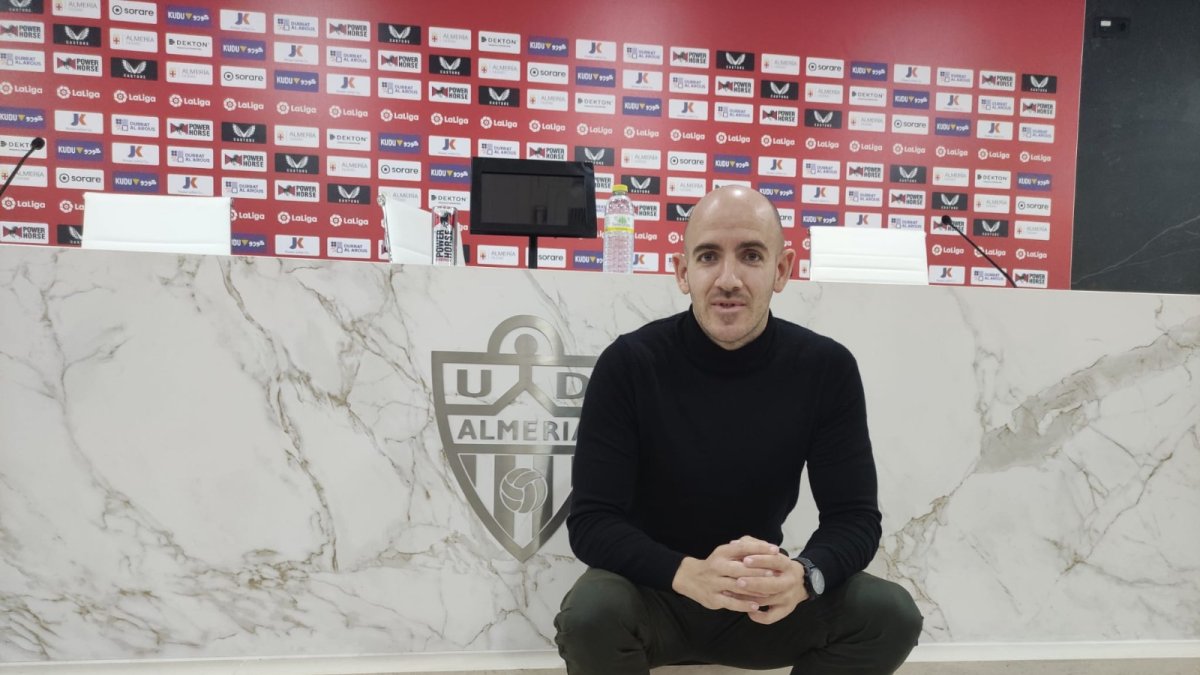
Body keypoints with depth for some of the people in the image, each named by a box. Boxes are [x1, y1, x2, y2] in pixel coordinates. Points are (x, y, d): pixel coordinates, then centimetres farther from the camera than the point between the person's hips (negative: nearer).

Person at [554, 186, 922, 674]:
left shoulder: (827, 368, -10)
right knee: (591, 612, -33)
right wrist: (689, 575, -37)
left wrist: (804, 576, -32)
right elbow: (591, 521, -19)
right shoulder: (629, 364, -17)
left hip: (764, 603, 2)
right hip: (652, 594, -2)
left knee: (892, 615, -19)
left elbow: (854, 517, -9)